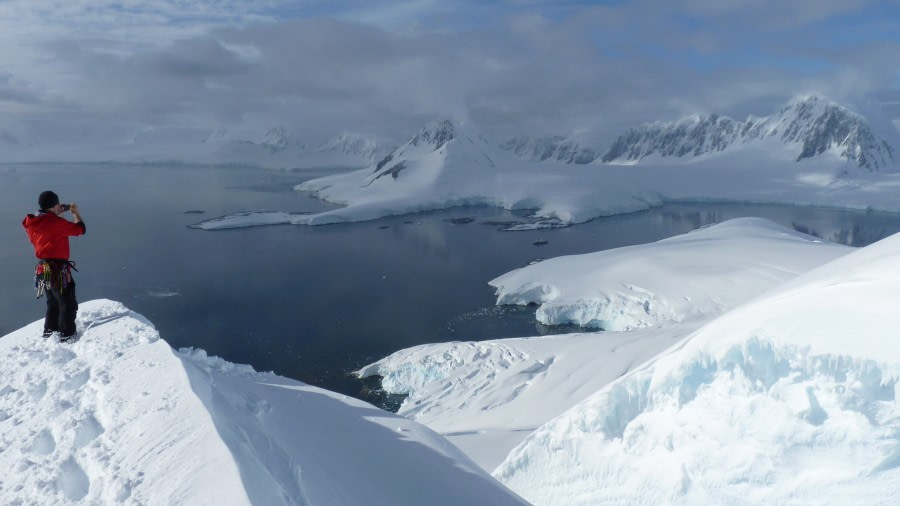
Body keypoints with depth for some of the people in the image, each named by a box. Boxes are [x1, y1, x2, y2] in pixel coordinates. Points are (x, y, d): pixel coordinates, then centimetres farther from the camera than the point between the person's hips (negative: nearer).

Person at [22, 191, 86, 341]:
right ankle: (66, 335, 10)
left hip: (43, 268, 9)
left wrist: (57, 214, 15)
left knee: (53, 303, 25)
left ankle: (49, 331, 34)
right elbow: (80, 229, -13)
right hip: (58, 269, -8)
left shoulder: (32, 223, 3)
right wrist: (76, 213, 3)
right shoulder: (56, 222, -21)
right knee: (68, 304, 5)